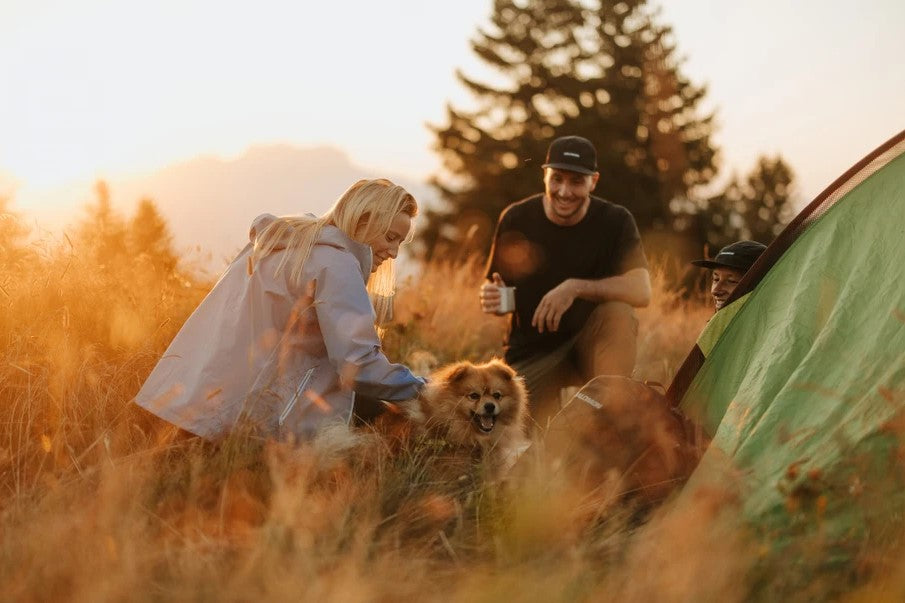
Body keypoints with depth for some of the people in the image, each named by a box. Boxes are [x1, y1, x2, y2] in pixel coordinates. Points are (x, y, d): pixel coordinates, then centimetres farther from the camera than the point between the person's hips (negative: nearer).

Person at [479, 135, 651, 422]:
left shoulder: (615, 221, -9)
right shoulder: (516, 219, -5)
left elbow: (642, 291, -24)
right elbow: (497, 291, 2)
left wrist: (575, 288, -35)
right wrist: (492, 298, -23)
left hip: (594, 346, 0)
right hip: (531, 355, 0)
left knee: (618, 313, -34)